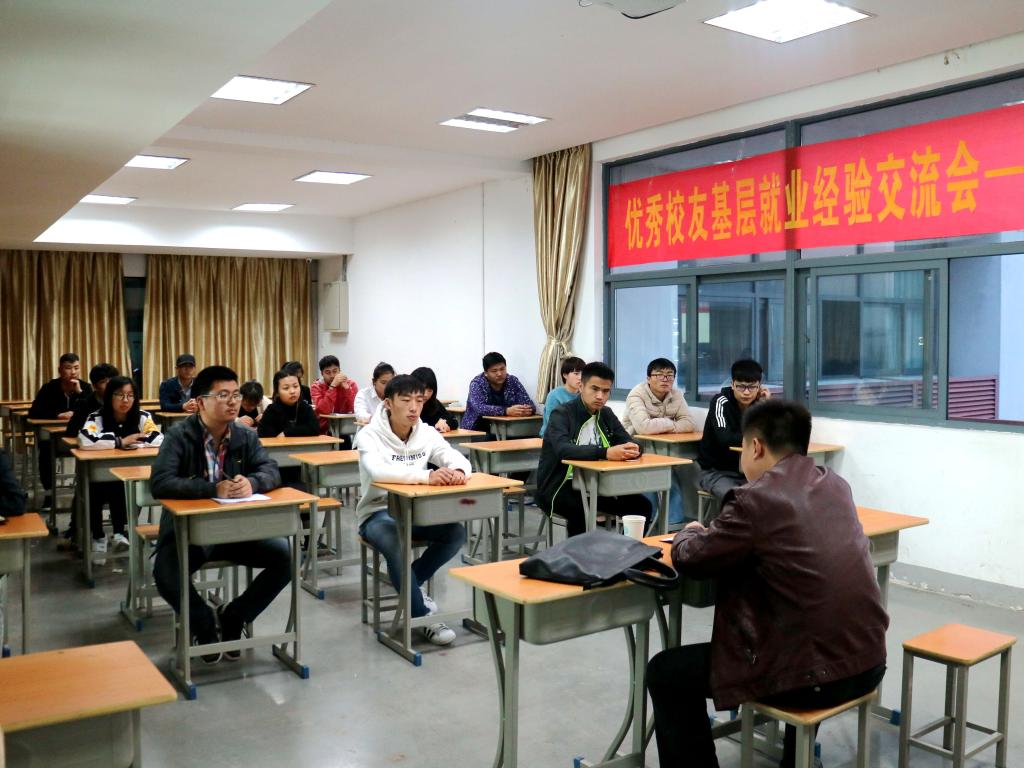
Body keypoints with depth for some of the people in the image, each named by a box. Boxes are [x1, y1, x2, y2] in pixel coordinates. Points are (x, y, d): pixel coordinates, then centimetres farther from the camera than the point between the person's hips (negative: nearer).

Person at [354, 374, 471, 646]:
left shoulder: (426, 433, -2)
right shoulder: (369, 435, -17)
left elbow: (459, 458, -12)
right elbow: (377, 470, -38)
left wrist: (458, 471, -39)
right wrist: (426, 475, -50)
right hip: (378, 514, -5)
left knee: (457, 532, -19)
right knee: (394, 542, -36)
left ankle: (409, 583, 4)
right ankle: (424, 617, -19)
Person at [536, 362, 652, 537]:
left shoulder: (606, 414, 10)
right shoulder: (562, 414, -12)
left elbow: (630, 443, 4)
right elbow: (563, 449, -30)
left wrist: (633, 450, -21)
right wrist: (605, 453, -40)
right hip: (559, 487, -6)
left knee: (641, 506, -8)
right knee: (583, 512, -35)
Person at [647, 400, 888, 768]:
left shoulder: (756, 498, -15)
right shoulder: (836, 486, 7)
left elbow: (689, 559, -5)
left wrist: (688, 534, 17)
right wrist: (718, 531, 21)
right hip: (868, 662, 8)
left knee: (665, 672, 6)